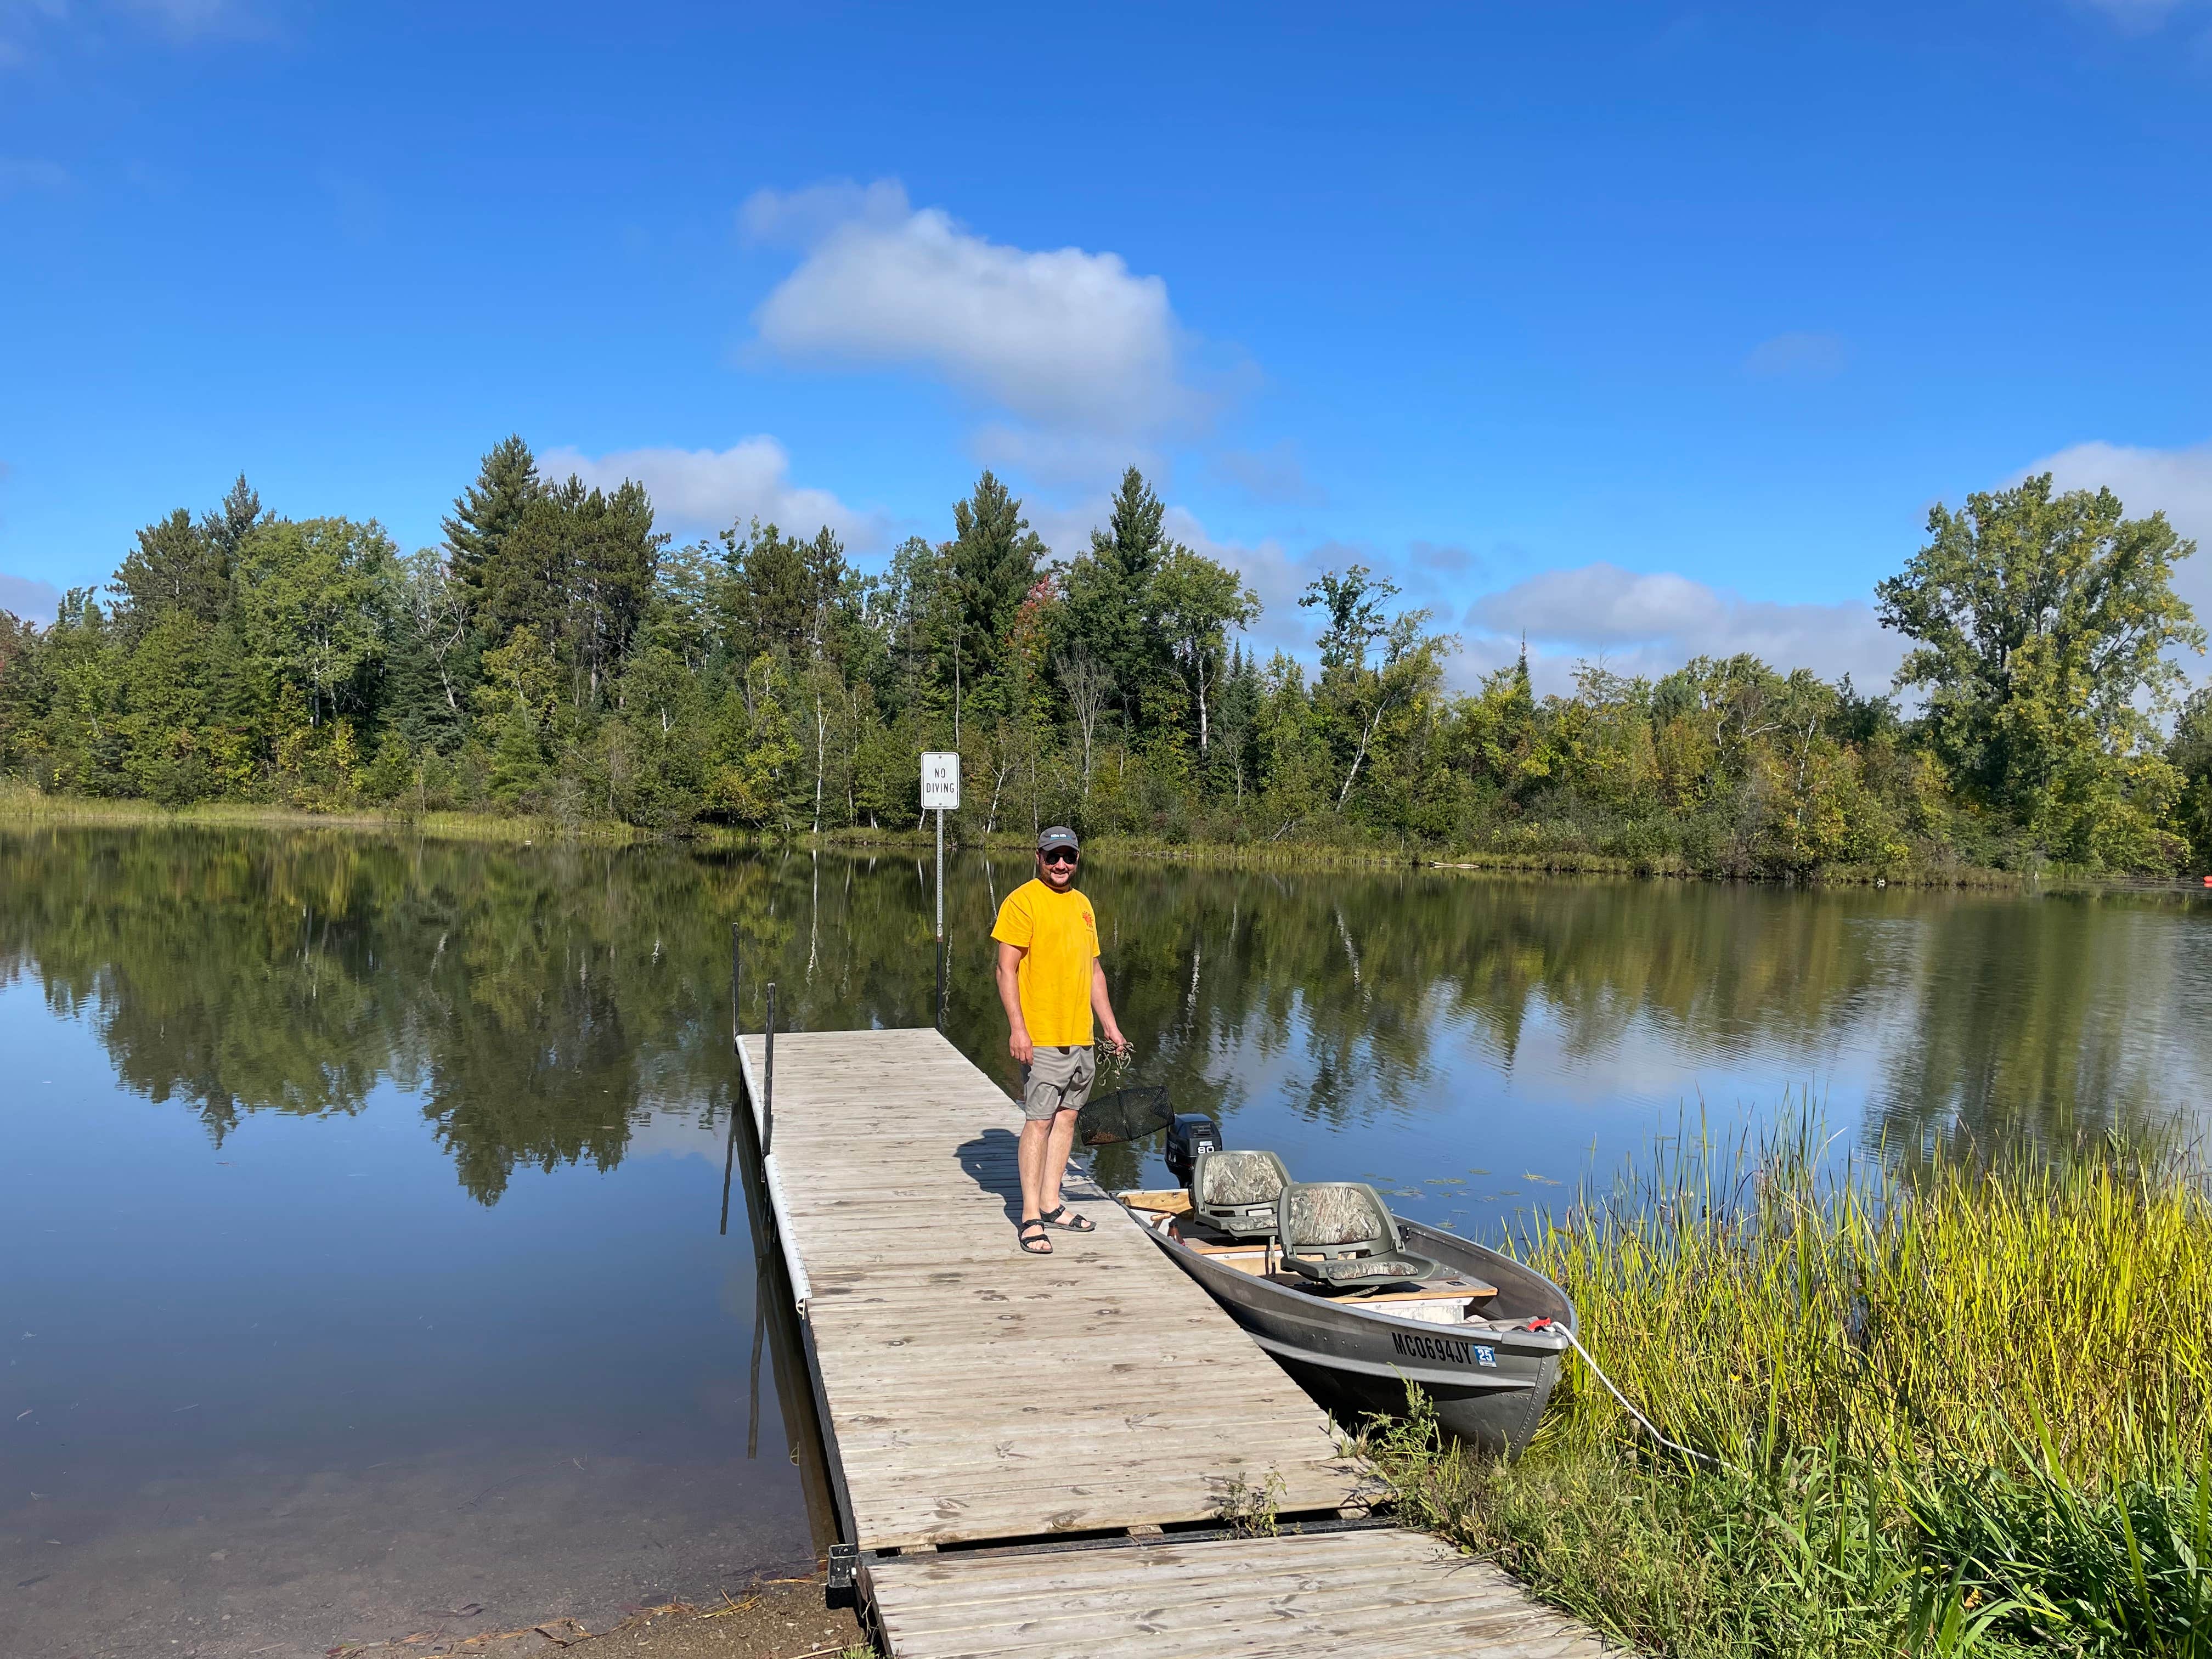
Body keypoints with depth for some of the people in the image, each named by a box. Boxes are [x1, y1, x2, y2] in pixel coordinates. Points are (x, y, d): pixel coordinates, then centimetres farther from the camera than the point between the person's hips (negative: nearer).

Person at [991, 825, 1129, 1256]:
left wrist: (1110, 1026, 18)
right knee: (1039, 1121, -7)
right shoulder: (1022, 902, -7)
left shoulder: (1082, 904, 16)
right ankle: (1030, 1217, -1)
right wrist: (1017, 1027, -19)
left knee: (1067, 1117, 11)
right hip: (1040, 1036, -7)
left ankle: (1051, 1204, 20)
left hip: (1080, 1036, 8)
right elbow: (1006, 969, -12)